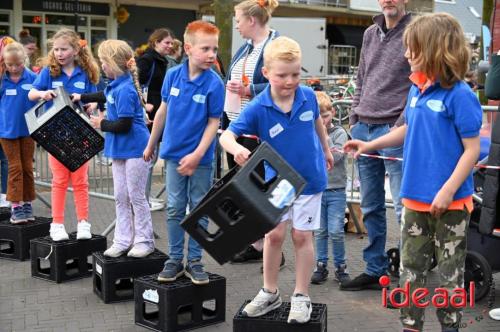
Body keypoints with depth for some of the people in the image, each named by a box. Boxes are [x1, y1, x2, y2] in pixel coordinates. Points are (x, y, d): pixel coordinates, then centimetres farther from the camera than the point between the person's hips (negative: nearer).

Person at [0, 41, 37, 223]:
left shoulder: (32, 78, -9)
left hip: (27, 129, 1)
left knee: (27, 167, 9)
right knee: (15, 167, 3)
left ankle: (27, 204, 21)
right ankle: (16, 206, 8)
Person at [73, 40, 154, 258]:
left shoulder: (125, 90, -22)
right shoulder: (116, 85, 6)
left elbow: (124, 124, -24)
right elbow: (105, 96, 31)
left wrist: (102, 124, -8)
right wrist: (81, 98, 36)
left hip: (134, 149, -9)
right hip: (120, 149, 9)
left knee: (136, 197, 2)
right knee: (121, 197, 13)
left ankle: (145, 241, 15)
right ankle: (122, 240, 21)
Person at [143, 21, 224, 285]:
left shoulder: (214, 83, -14)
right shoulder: (173, 75, -5)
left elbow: (214, 122, -10)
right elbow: (163, 111, 8)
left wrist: (197, 155, -18)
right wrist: (151, 144, 15)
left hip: (200, 158, -2)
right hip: (174, 154, 3)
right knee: (174, 209, 9)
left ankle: (194, 261, 20)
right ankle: (175, 260, 20)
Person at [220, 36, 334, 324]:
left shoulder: (308, 96, -11)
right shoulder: (257, 108, -19)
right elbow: (227, 135, -25)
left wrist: (326, 150, 23)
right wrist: (236, 148, -47)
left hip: (310, 179, 0)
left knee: (302, 236, 5)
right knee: (274, 234, 4)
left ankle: (302, 297, 18)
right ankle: (270, 293, 23)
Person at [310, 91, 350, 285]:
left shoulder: (339, 133, -1)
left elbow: (335, 157, -15)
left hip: (336, 190, -2)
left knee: (336, 231, -3)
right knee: (320, 231, 9)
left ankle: (340, 266, 11)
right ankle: (321, 266, 18)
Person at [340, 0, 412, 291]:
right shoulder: (370, 34, 16)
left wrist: (401, 125, -15)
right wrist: (354, 120, 15)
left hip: (394, 131, -6)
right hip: (364, 128, 7)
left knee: (404, 207, -5)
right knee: (370, 207, 11)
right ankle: (375, 270, 22)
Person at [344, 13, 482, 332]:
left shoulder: (459, 95, -17)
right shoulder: (417, 90, 4)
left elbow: (472, 149, -16)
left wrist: (448, 190, -21)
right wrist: (370, 145, 18)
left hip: (449, 201, -7)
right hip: (415, 198, 7)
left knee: (449, 272, 8)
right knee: (411, 268, 15)